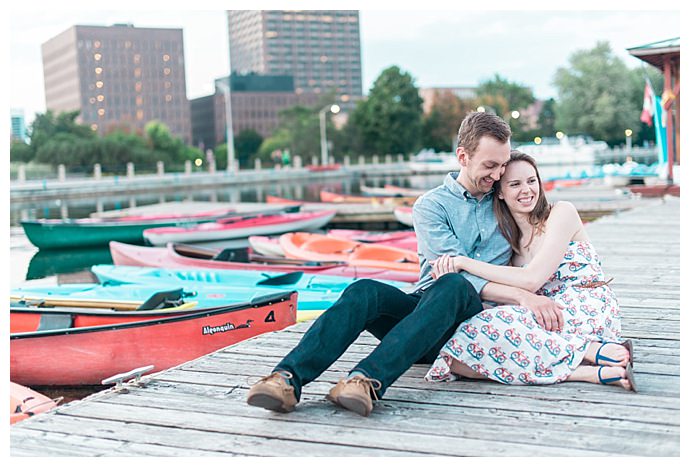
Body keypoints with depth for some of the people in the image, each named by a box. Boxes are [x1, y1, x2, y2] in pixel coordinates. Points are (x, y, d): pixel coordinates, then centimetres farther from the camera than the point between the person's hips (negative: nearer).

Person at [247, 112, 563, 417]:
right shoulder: (431, 205, 5)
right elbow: (462, 272, -8)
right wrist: (521, 296, -20)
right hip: (423, 306, 0)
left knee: (452, 287, -36)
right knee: (365, 291, -31)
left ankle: (369, 380, -53)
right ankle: (288, 379, -46)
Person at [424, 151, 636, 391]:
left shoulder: (562, 212, 0)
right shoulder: (508, 237, 18)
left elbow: (531, 279, -12)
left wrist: (464, 262, -11)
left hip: (587, 310, -6)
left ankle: (593, 352, -23)